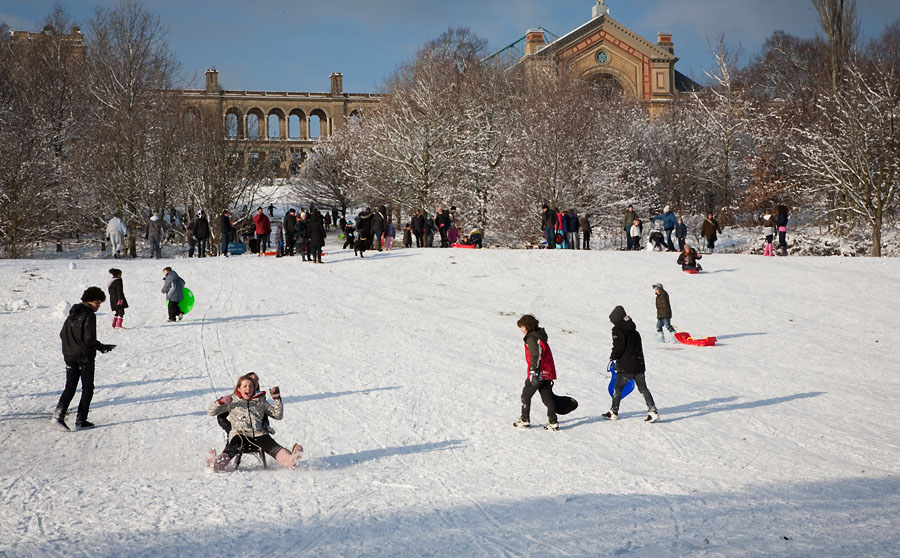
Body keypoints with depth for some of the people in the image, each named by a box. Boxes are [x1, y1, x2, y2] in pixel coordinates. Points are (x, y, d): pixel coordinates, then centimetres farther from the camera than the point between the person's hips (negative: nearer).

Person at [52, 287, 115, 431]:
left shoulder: (72, 314, 10)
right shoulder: (89, 316, -15)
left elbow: (62, 334, 13)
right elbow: (90, 339, -21)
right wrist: (102, 347, -5)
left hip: (69, 357, 7)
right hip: (85, 358, -7)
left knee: (70, 387, 10)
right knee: (88, 388, 5)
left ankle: (58, 415, -8)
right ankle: (81, 420, 4)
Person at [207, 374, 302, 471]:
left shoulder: (260, 401, 27)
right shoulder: (232, 400, 22)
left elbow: (278, 415, 28)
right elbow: (211, 412, 18)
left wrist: (277, 398, 16)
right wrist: (221, 401, -1)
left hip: (258, 434, 0)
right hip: (239, 434, 0)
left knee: (273, 447, -34)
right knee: (234, 448, -38)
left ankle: (289, 461, -61)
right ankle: (216, 462, -63)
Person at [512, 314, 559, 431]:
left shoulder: (531, 338, -12)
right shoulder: (540, 336, 18)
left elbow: (535, 356, -22)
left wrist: (533, 371, -25)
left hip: (538, 373, -9)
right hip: (547, 373, 9)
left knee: (526, 395, 6)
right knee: (547, 397, 7)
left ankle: (524, 420, 10)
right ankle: (553, 422, 2)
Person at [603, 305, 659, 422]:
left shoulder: (618, 330, -10)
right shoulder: (634, 330, 14)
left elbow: (618, 348, -17)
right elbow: (638, 346, 17)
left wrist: (613, 357, 1)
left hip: (626, 367, -6)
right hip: (639, 364, 7)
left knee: (617, 388, 8)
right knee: (643, 388, 7)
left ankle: (614, 413, 15)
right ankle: (653, 411, -2)